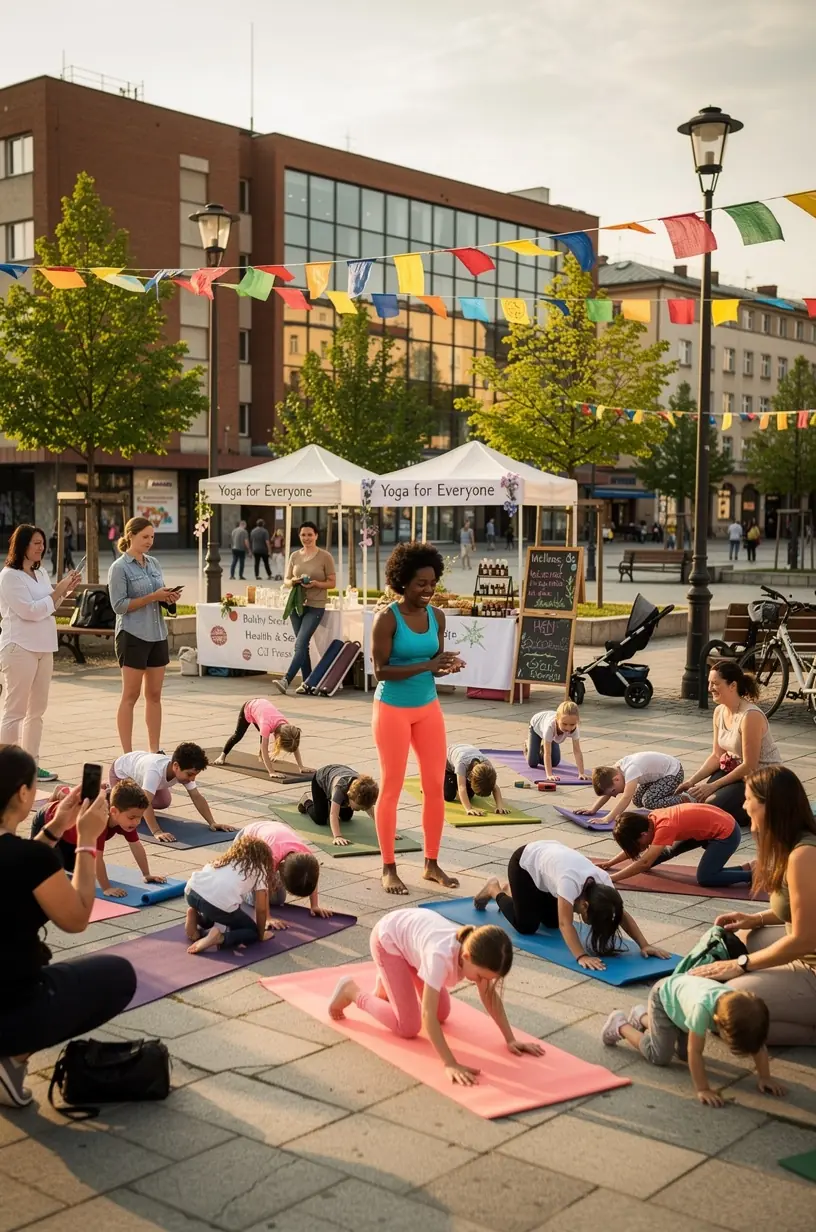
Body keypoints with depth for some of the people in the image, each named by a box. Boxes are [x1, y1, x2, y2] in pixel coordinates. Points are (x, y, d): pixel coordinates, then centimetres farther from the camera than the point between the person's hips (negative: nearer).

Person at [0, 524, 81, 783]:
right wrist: (59, 590, -12)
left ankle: (31, 764, 18)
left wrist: (66, 590, 6)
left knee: (36, 710, 11)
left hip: (43, 647, 8)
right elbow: (30, 610, -17)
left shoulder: (40, 573, 12)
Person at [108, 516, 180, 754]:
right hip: (133, 636, -6)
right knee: (130, 696, 0)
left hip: (158, 635, 6)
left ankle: (155, 750, 16)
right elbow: (119, 605, -14)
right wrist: (153, 597, -19)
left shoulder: (154, 563, 11)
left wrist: (169, 597, -5)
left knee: (154, 695, 9)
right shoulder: (119, 568, -8)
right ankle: (127, 754, 4)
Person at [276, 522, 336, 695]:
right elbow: (286, 580, 14)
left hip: (315, 607, -5)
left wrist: (316, 584, -20)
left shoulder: (325, 557, -4)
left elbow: (332, 582, -2)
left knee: (300, 644, -14)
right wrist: (293, 581, -10)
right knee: (302, 645, 7)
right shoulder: (295, 556, 8)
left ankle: (286, 680, -18)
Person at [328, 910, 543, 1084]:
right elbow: (427, 1014, -43)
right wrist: (450, 1064, -46)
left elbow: (490, 996, -9)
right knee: (409, 1027, -9)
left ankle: (388, 984, 30)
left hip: (415, 928, 7)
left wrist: (510, 1039, -14)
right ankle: (352, 992, 9)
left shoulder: (478, 953, -25)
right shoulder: (441, 955, -45)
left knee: (442, 1014, 10)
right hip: (388, 937, -7)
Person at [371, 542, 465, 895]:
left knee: (436, 785, 8)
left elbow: (435, 664, 8)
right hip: (393, 709, -6)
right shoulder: (387, 618, -16)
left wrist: (448, 666, -15)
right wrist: (426, 665, -27)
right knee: (391, 787, 3)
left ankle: (432, 864, 21)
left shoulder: (437, 616, 2)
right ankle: (388, 868, 14)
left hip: (428, 707, 6)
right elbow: (381, 670, -19)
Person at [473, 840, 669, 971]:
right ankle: (495, 890, 16)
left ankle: (512, 892, 32)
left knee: (552, 922, 10)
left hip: (548, 855, 6)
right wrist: (581, 956, -56)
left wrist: (644, 945, -28)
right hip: (525, 862, -6)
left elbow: (622, 915, -19)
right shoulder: (571, 882, -44)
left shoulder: (603, 881, -25)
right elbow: (565, 923, -46)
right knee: (527, 926, -9)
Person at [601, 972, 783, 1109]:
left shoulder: (744, 1012, -32)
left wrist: (765, 1078, -17)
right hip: (665, 995, -6)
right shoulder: (702, 1008, -48)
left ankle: (642, 1017, 35)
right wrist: (702, 1089, -36)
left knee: (684, 1054, 16)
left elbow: (758, 1045, -17)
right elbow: (695, 1052, -39)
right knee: (660, 1056, -7)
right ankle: (620, 1026, 15)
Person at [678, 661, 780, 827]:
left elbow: (749, 766, -23)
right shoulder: (719, 711, 0)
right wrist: (692, 780, -7)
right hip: (736, 770, 8)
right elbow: (716, 755, 6)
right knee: (697, 800, -9)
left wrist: (712, 786, -20)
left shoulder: (750, 716, -26)